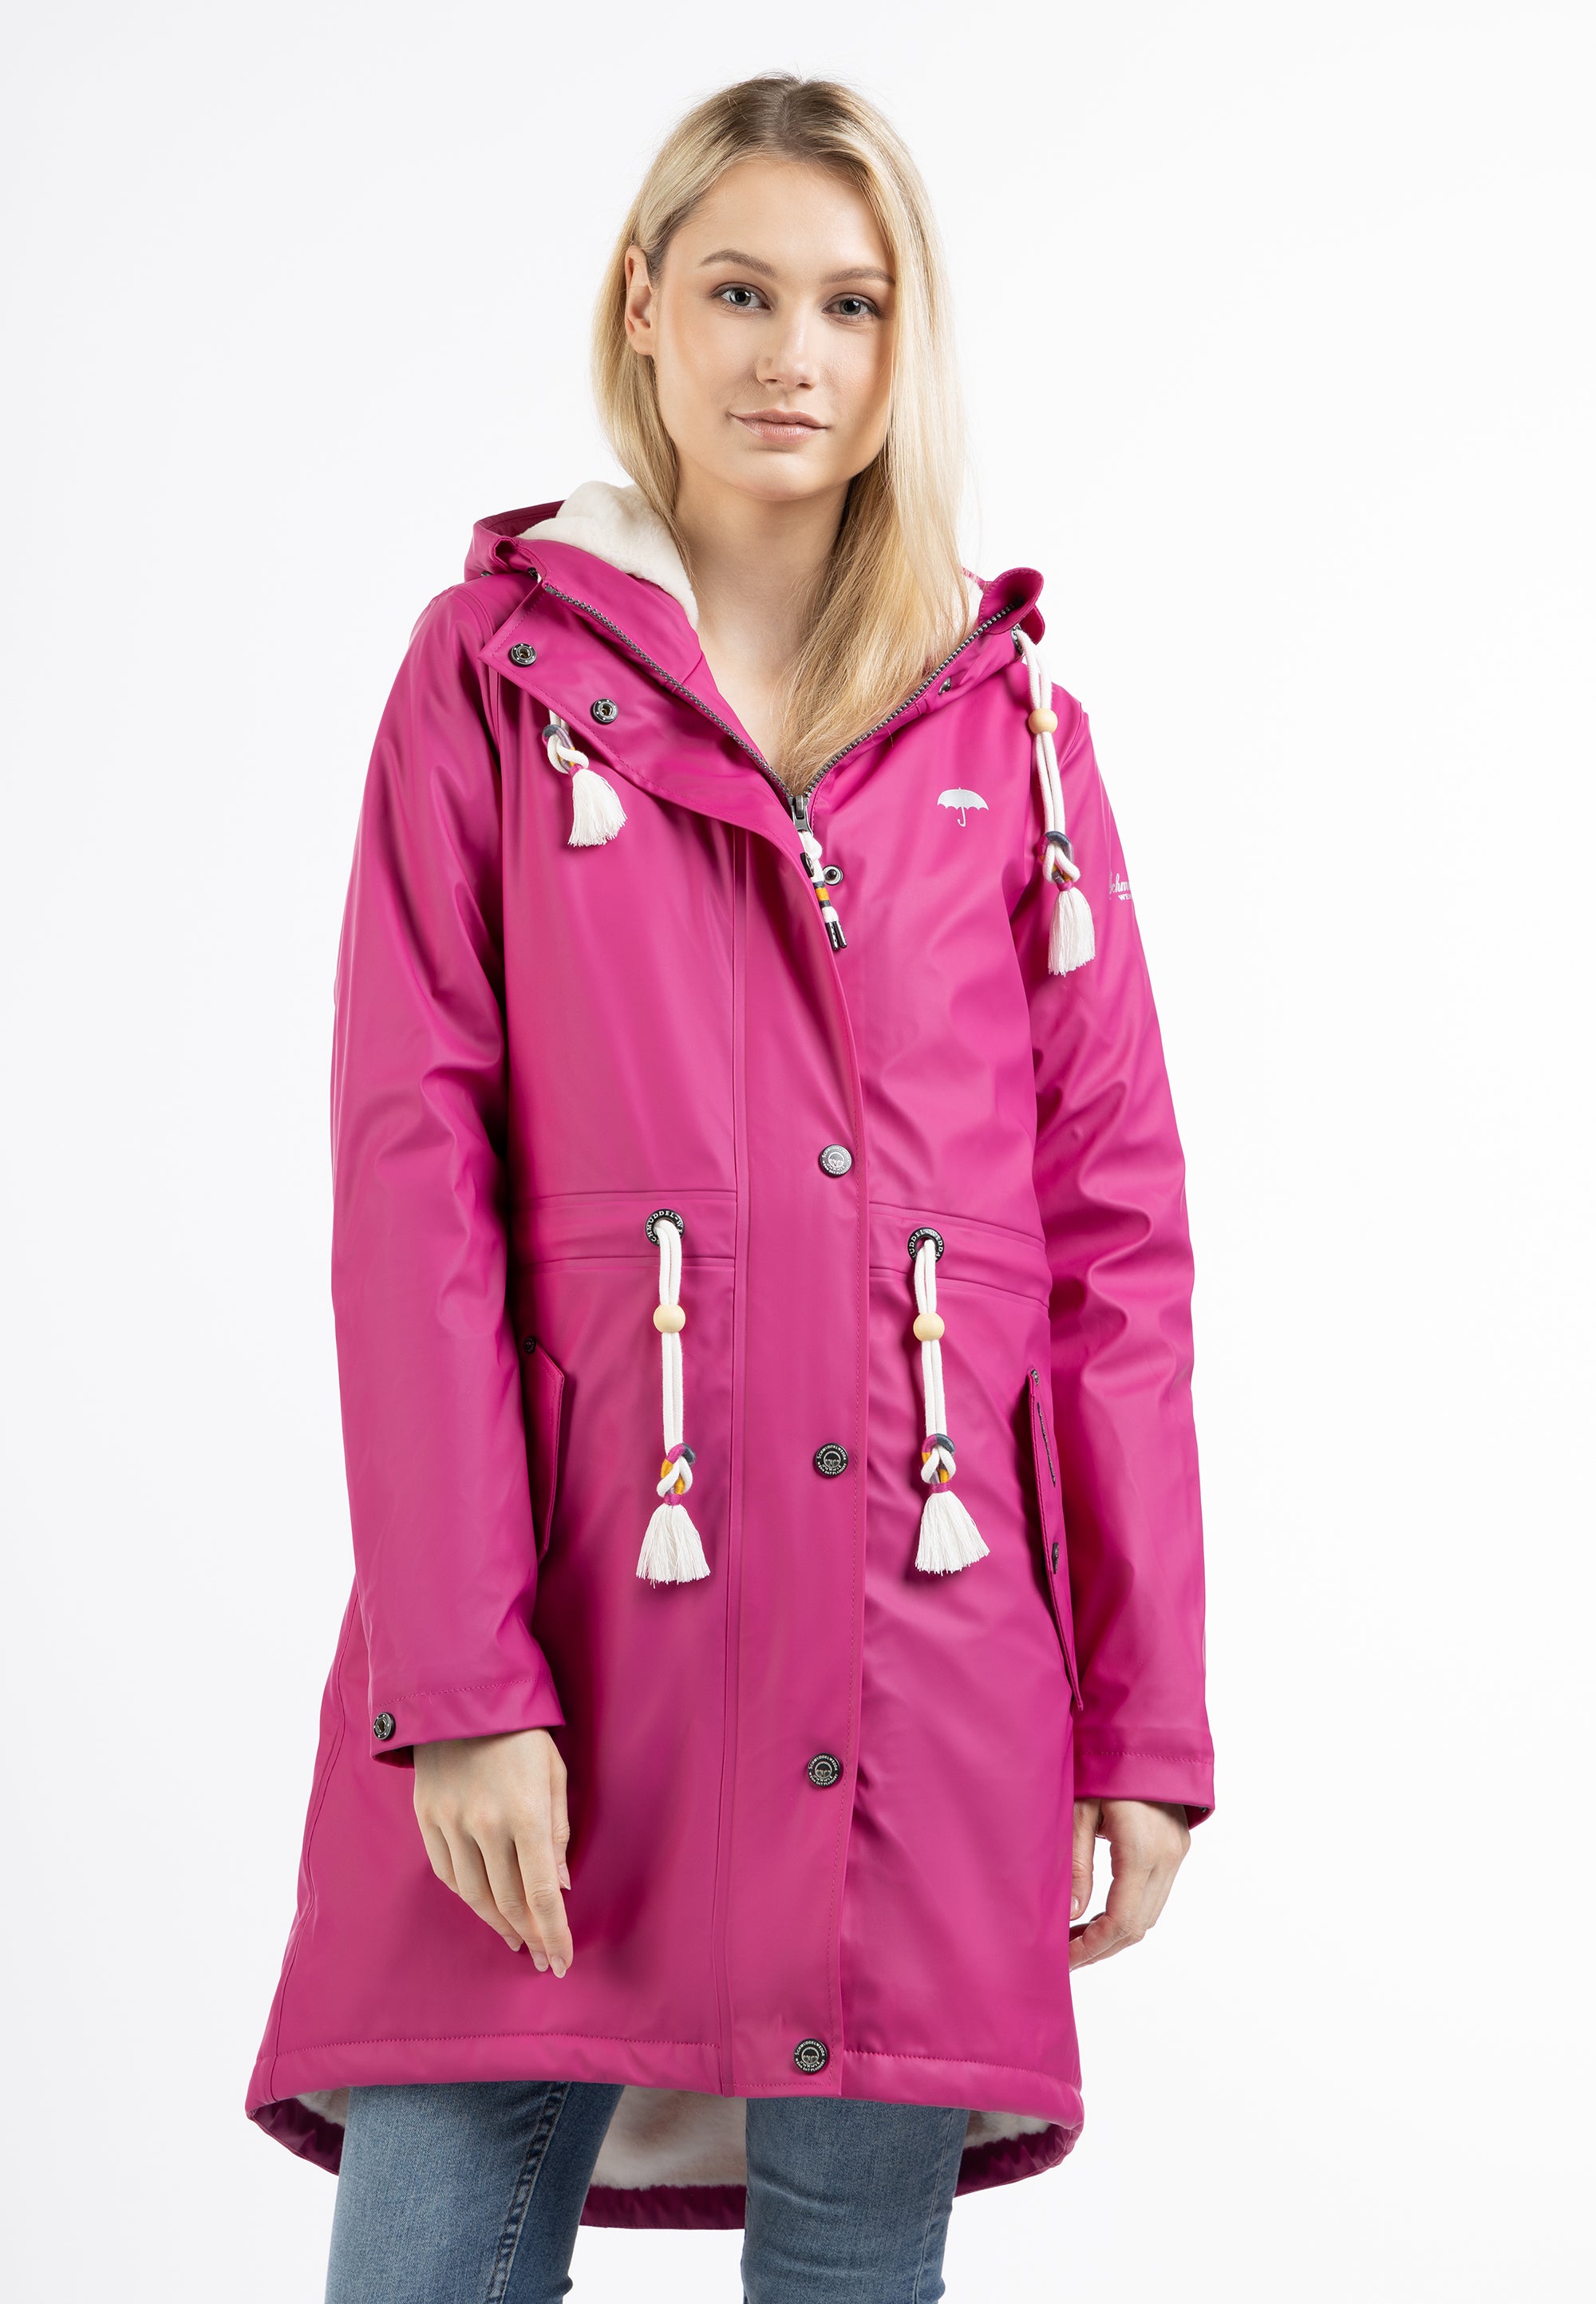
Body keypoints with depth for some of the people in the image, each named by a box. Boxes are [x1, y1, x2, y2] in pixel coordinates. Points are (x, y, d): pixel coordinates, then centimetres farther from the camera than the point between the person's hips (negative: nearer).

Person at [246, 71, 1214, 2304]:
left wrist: (1147, 1718, 3)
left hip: (924, 1655, 2)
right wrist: (458, 1677, -11)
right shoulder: (497, 667, 7)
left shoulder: (1008, 720, 12)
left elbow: (1115, 1221, 9)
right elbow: (411, 1174, -1)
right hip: (566, 1622, -1)